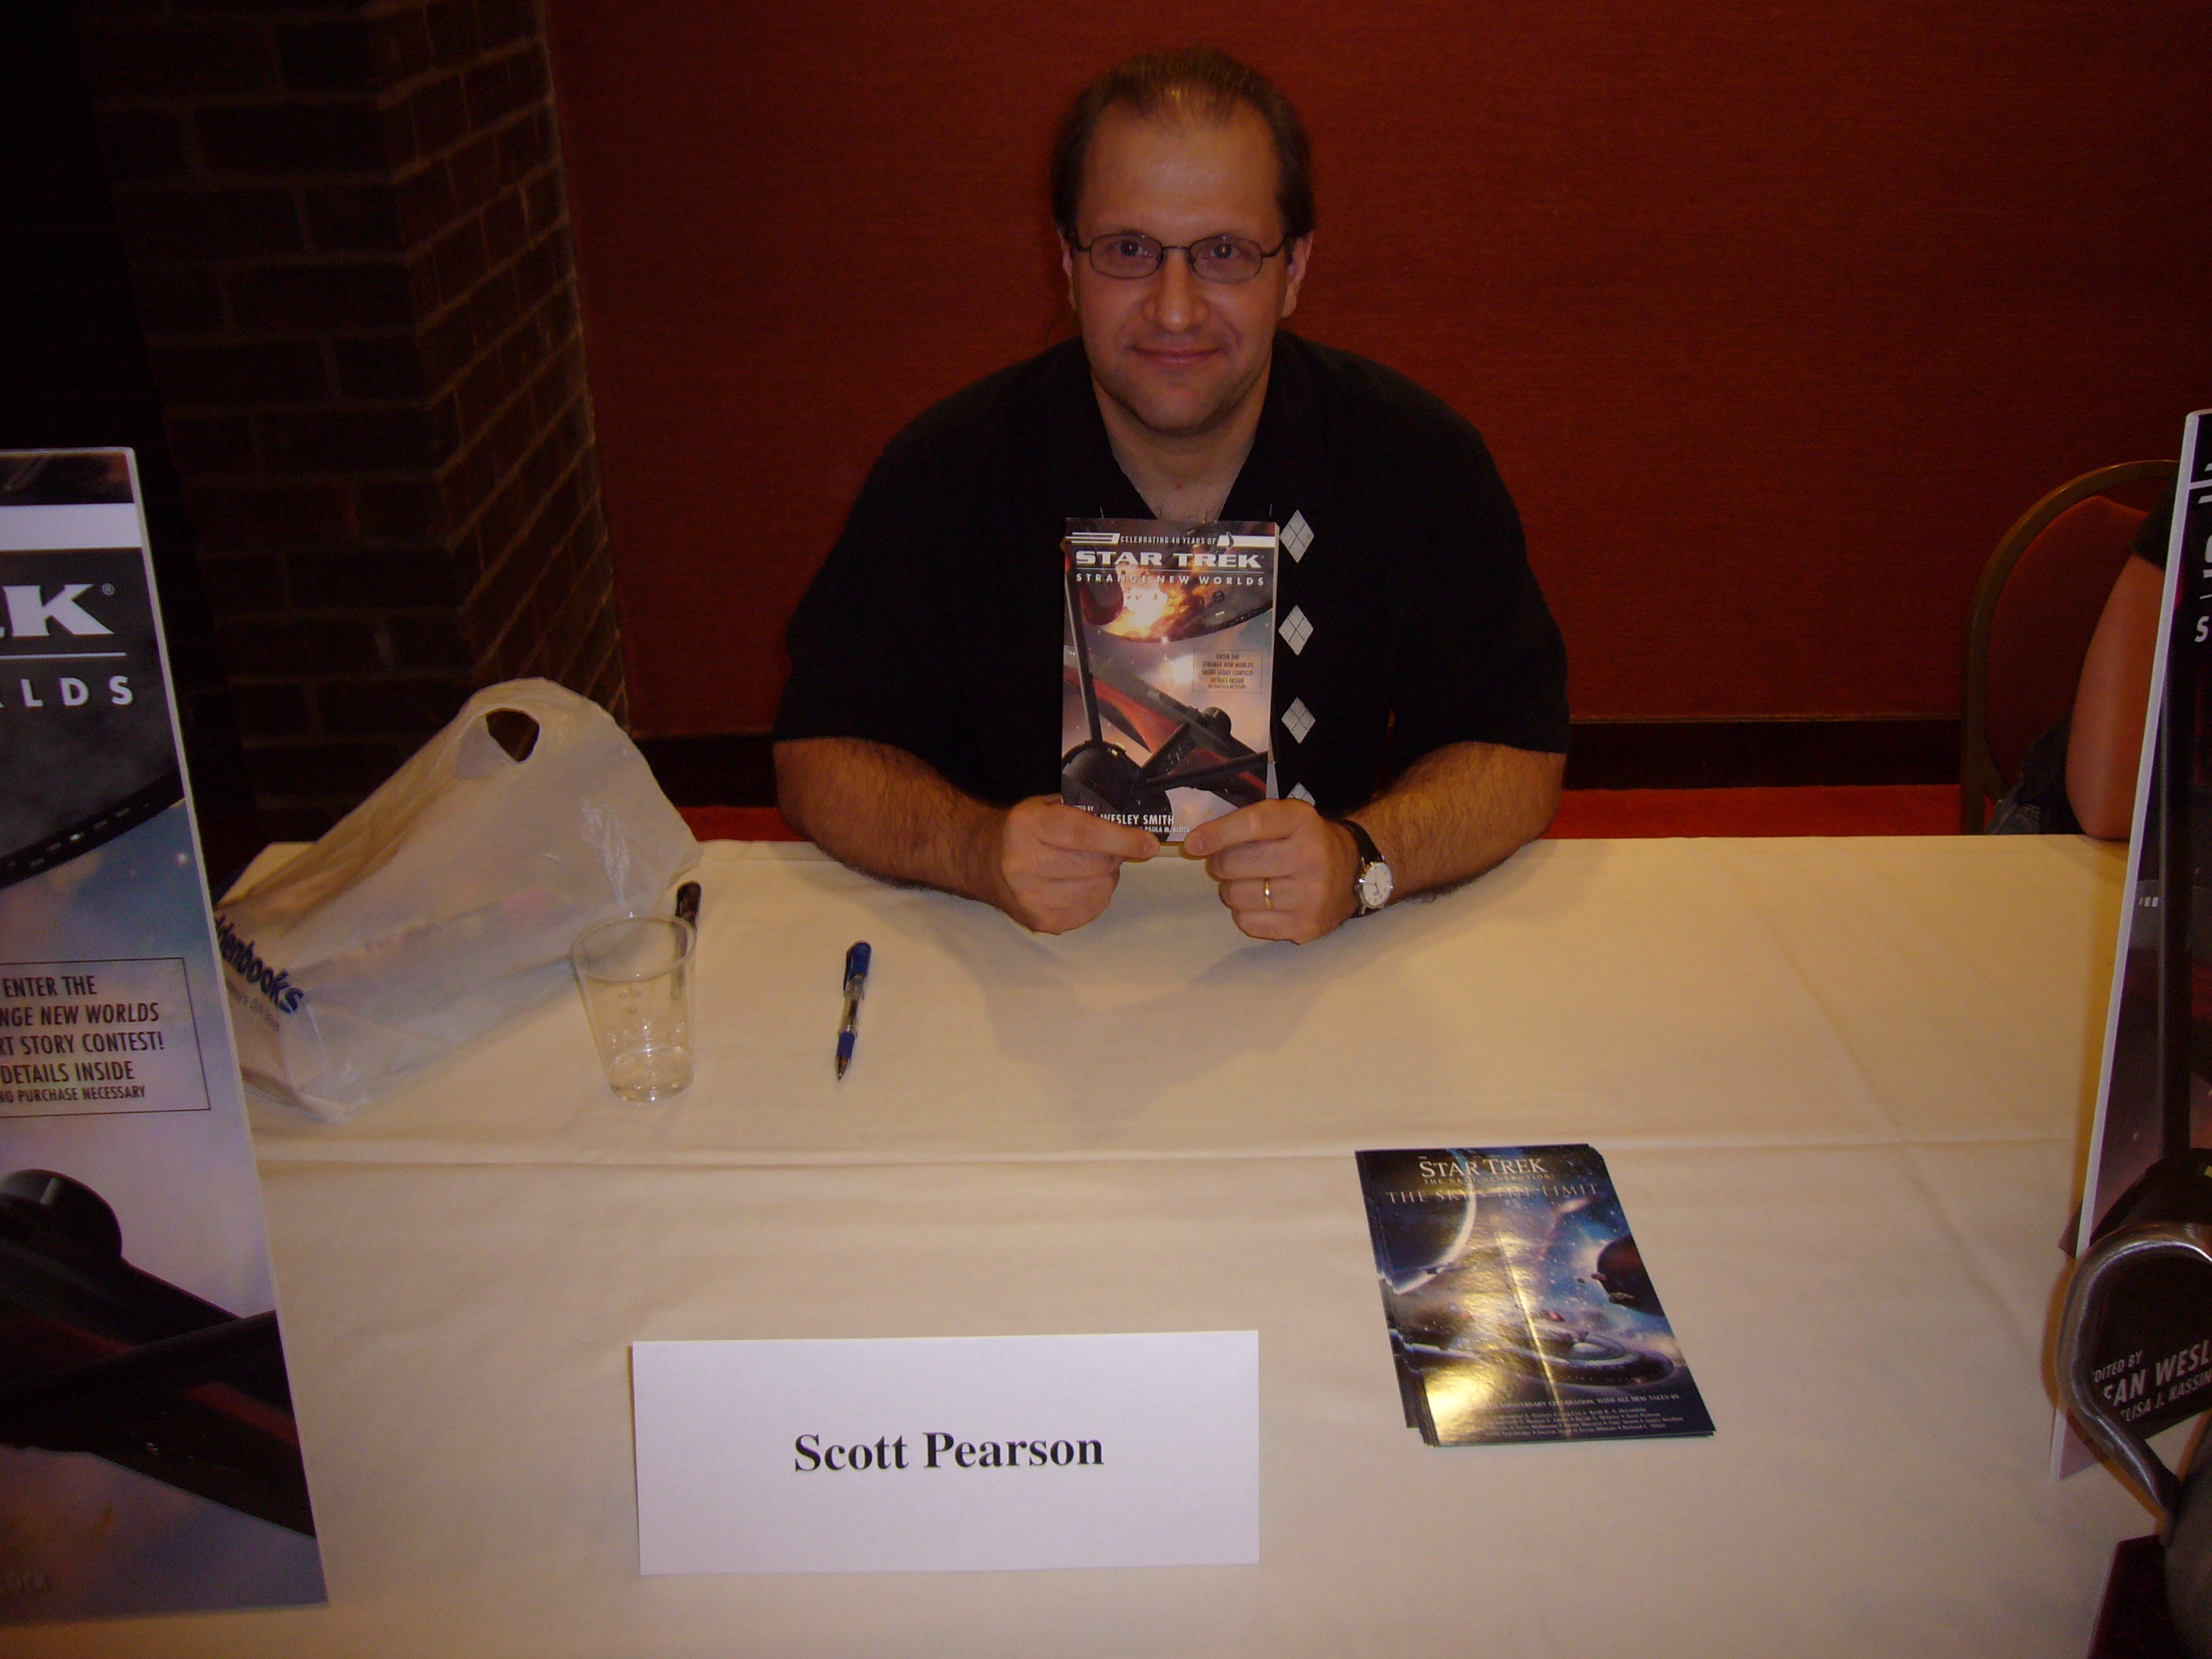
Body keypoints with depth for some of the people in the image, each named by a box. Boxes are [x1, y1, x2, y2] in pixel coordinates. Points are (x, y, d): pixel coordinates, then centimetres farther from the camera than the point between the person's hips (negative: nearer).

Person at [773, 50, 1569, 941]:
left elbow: (1519, 753, -4)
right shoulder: (947, 467, -8)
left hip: (1322, 975, 1)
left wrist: (1358, 860, -25)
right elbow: (819, 751, -5)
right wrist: (983, 853, -25)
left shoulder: (1421, 459, -7)